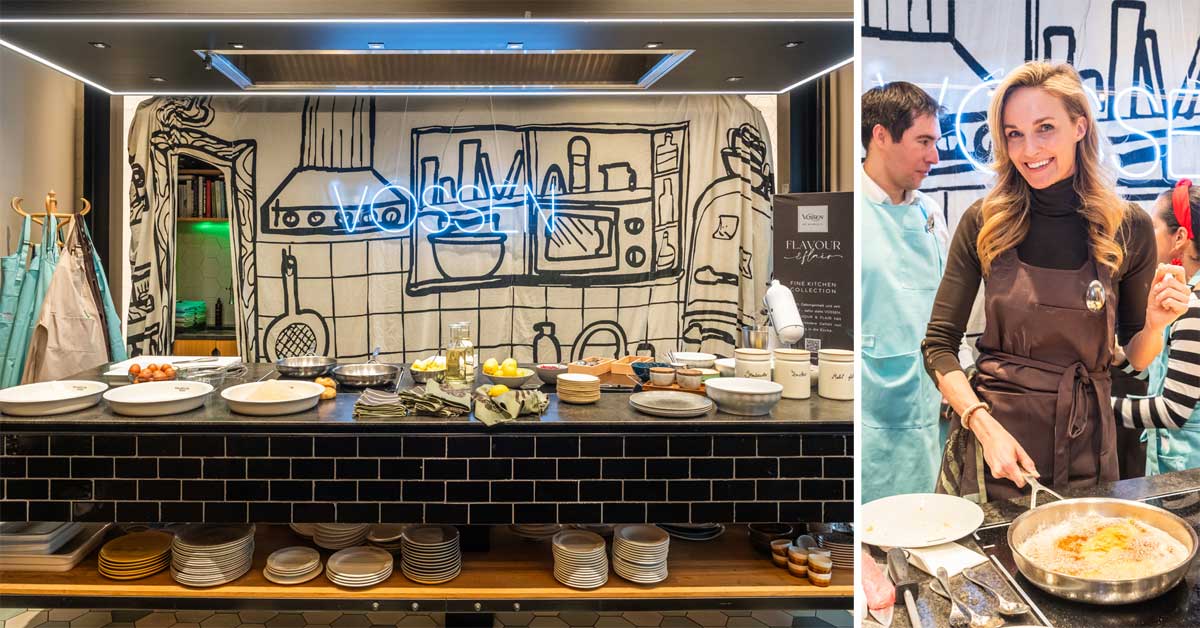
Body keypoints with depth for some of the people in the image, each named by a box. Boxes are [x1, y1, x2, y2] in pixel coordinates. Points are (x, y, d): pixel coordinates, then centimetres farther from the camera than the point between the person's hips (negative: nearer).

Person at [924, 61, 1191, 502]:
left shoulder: (1128, 227, -3)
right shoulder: (984, 222, -7)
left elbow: (1136, 357, 8)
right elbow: (939, 346, -7)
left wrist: (1155, 325, -13)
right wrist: (985, 425, -18)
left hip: (1082, 447, 1)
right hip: (990, 431, -1)